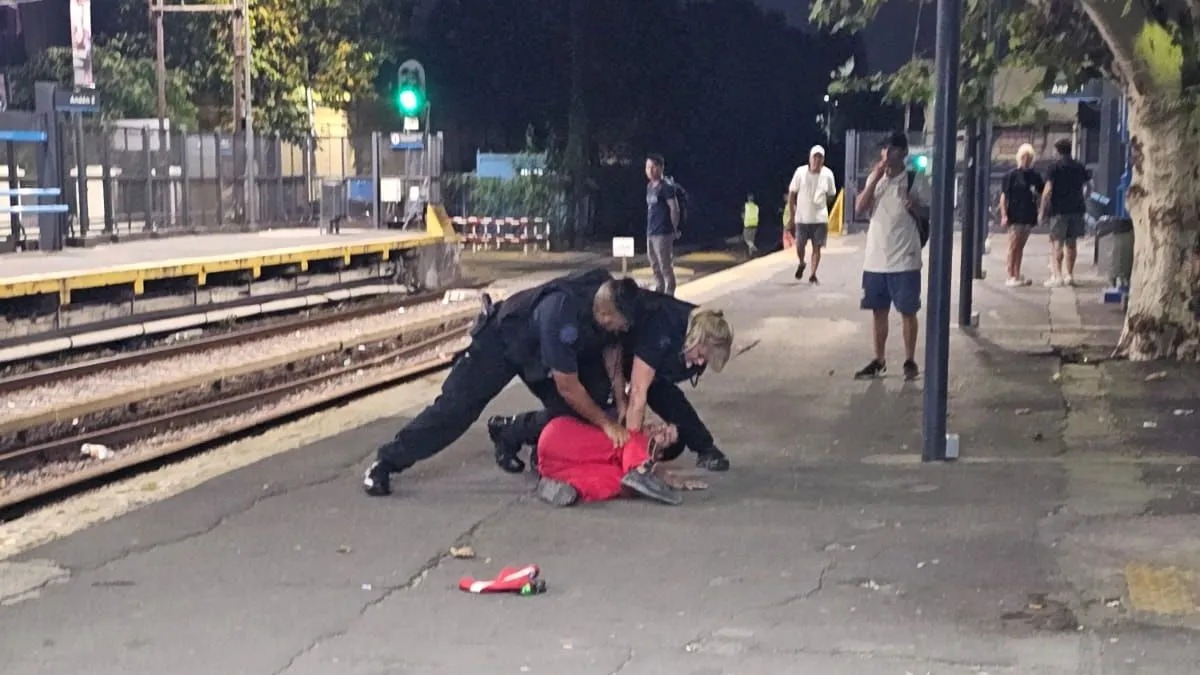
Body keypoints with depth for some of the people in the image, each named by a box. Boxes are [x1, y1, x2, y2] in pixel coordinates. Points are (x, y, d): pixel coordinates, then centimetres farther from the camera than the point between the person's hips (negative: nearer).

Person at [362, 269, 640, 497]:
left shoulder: (611, 295, -22)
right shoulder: (561, 314, -43)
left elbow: (611, 351, -3)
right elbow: (568, 387, -34)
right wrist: (606, 423, -25)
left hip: (541, 348, 7)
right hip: (501, 341, -7)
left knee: (570, 412, -7)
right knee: (456, 406, -13)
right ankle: (387, 462, -5)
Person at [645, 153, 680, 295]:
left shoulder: (666, 187, -11)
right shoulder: (649, 186, 14)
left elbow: (674, 209, -11)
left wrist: (674, 230, -6)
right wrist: (649, 229, 14)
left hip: (663, 234, -9)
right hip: (650, 233, 9)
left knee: (665, 267, -6)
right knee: (655, 267, 16)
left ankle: (669, 296, -2)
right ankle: (659, 293, 26)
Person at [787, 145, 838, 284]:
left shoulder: (827, 174, -7)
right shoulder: (800, 172, -9)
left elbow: (831, 195, 9)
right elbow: (791, 194, -2)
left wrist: (820, 205, 11)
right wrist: (792, 216, -2)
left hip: (820, 218, 0)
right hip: (802, 217, 0)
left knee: (817, 247, -1)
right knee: (800, 245, 5)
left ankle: (813, 274, 7)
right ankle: (801, 264, 34)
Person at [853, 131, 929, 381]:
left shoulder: (915, 181, -3)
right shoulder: (875, 178, 9)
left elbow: (928, 214, -2)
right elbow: (860, 207, -3)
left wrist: (914, 205, -23)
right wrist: (875, 178, -11)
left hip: (904, 259, -4)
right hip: (875, 258, 4)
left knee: (907, 311, 2)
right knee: (878, 311, 10)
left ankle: (910, 361, 10)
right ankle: (879, 360, 18)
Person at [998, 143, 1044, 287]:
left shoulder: (1035, 176, 10)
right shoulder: (1011, 175, -4)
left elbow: (1042, 194, 16)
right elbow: (1003, 196, -7)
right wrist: (1004, 215, -15)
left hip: (1029, 216, 5)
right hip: (1015, 216, -5)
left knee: (1020, 247, 11)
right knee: (1013, 247, -4)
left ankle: (1017, 275, 17)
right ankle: (1011, 277, -1)